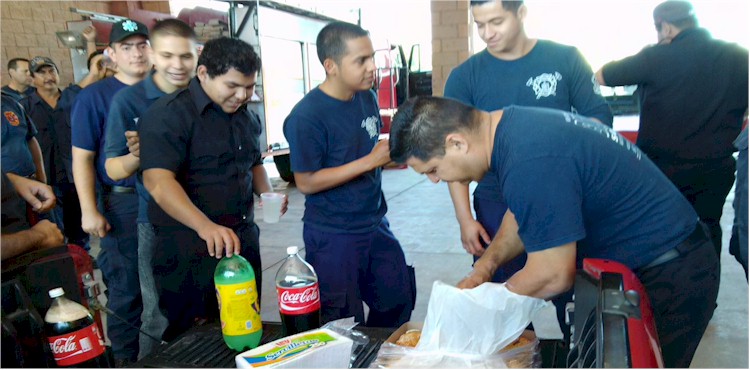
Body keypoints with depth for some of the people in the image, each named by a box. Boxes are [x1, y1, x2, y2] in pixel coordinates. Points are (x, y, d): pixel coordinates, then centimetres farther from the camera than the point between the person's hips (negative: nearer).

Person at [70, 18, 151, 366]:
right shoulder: (94, 96, -3)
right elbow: (82, 157, -5)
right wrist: (89, 210, -11)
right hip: (123, 203, -4)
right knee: (126, 288, 4)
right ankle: (125, 358, 21)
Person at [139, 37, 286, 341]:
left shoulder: (247, 117, 10)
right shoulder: (168, 114, -13)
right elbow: (158, 180, -25)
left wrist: (267, 193, 3)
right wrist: (205, 226, -39)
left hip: (243, 241, 7)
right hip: (189, 249, -7)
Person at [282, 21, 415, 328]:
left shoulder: (367, 98, 2)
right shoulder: (307, 116, -19)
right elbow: (306, 182, -19)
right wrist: (369, 161, -22)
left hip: (375, 225, 7)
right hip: (333, 236, -7)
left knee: (399, 301, 17)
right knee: (345, 324, 6)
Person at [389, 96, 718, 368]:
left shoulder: (530, 164, -35)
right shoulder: (512, 123, -4)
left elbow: (552, 276, -26)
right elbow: (522, 213, 10)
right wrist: (487, 264, -4)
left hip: (669, 275, -9)